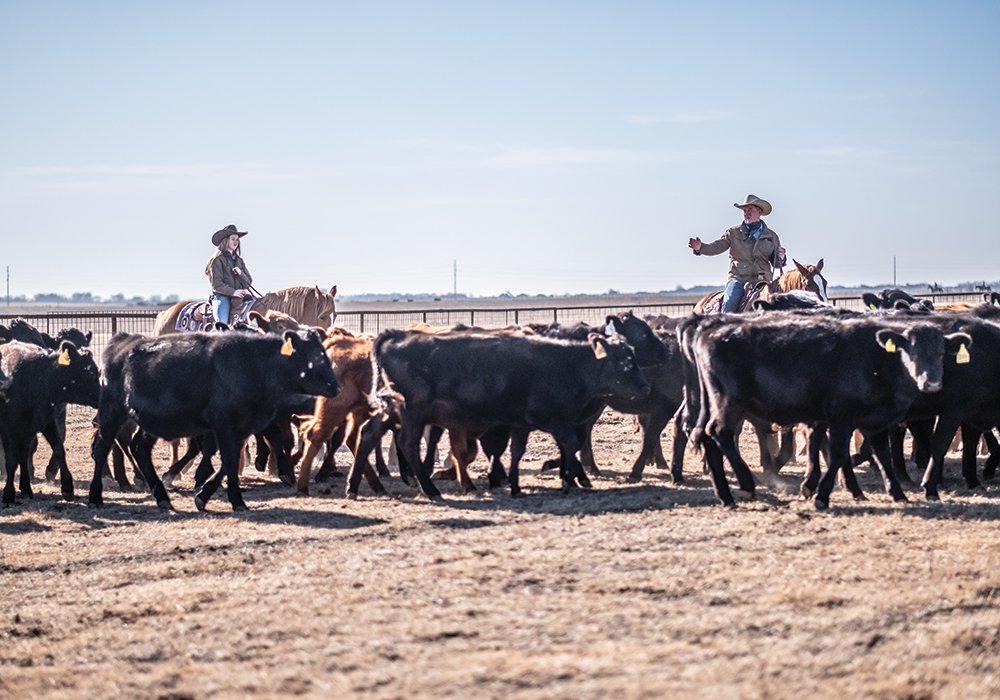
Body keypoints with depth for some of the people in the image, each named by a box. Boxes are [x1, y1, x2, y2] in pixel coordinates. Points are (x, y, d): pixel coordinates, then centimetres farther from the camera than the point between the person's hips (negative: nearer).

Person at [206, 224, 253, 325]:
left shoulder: (239, 261, 21)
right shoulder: (218, 260, 2)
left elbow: (249, 281, 17)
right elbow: (217, 284, -6)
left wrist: (240, 273, -4)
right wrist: (233, 292, -15)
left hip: (239, 297, 5)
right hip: (222, 296, -5)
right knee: (222, 326, -25)